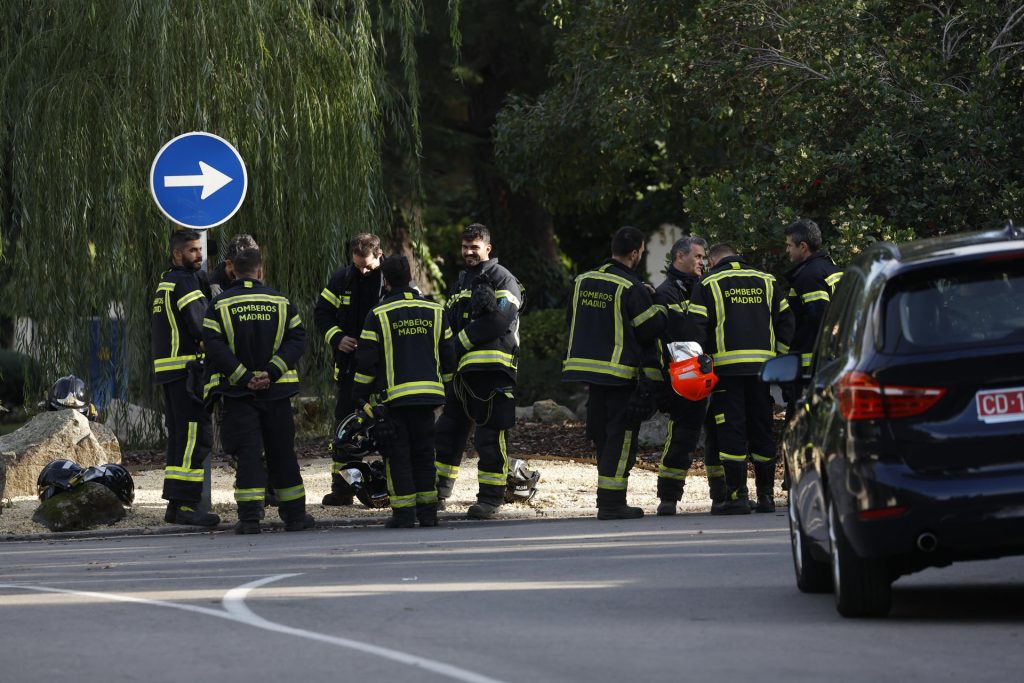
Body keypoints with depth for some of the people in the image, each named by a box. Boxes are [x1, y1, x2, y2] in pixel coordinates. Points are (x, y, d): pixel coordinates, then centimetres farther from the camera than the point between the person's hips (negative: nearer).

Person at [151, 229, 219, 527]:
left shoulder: (164, 283, 20)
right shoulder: (185, 282, -11)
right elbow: (201, 324, -21)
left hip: (166, 368, 10)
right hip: (186, 368, -10)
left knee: (180, 437, 12)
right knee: (197, 435, -12)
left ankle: (175, 507, 12)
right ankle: (186, 505, -17)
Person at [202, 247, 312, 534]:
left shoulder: (220, 305, -2)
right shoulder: (280, 302, 3)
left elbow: (213, 347, -11)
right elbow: (297, 339, -4)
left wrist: (243, 377, -11)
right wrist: (271, 372, -11)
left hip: (237, 392, -1)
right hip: (277, 392, 1)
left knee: (248, 454, -1)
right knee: (282, 453, 11)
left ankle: (250, 516, -11)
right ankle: (294, 514, 17)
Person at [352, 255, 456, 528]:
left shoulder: (379, 314, -5)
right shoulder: (435, 311, 8)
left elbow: (366, 360, -6)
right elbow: (448, 354, 12)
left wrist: (362, 396, 4)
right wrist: (443, 384, 24)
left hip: (393, 396, -4)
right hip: (428, 394, 4)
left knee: (398, 456, 1)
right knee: (424, 453, 12)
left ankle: (404, 512, -2)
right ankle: (428, 512, 11)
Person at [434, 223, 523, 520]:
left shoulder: (501, 279, -1)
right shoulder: (461, 282, 24)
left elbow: (500, 319, -15)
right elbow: (450, 322, 21)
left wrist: (463, 341, -11)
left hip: (493, 368, -8)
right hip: (464, 369, 8)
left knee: (490, 436, -7)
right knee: (448, 429, 11)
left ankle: (491, 496, -2)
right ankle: (439, 492, 20)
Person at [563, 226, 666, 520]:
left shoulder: (583, 281, 9)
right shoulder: (632, 288, -14)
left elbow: (573, 322, 17)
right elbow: (651, 328, -9)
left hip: (587, 365, 7)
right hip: (622, 374, -7)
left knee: (602, 435, 14)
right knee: (621, 436, -2)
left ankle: (608, 499, 17)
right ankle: (611, 503, -5)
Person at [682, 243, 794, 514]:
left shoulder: (708, 285, 2)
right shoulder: (767, 281, 14)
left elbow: (694, 327, -6)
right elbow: (785, 320, 12)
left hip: (727, 367, -4)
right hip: (763, 366, 4)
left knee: (731, 431, -3)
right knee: (762, 429, 10)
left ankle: (737, 495, -8)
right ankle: (766, 494, 13)